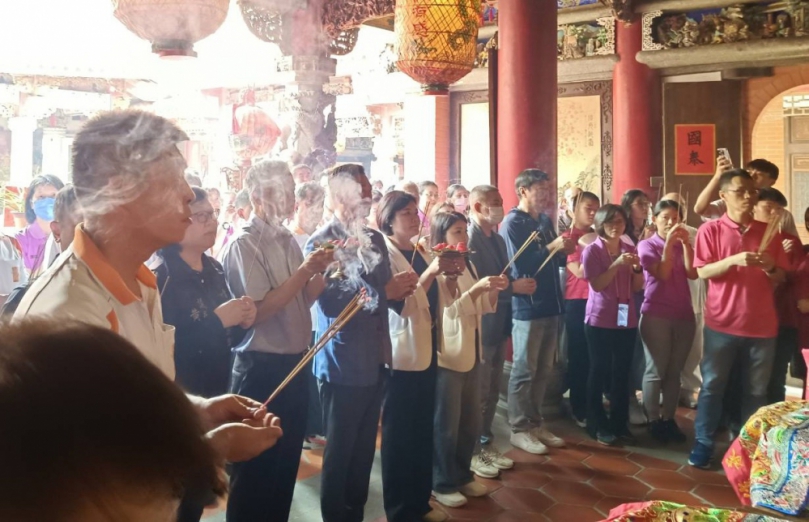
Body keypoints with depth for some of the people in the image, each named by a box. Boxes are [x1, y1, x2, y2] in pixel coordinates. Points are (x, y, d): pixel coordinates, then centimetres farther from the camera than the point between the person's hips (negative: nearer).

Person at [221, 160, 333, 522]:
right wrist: (303, 271, -19)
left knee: (286, 462, 18)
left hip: (294, 364, 8)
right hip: (262, 369, -7)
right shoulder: (243, 244, -14)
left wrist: (320, 270, -5)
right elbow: (259, 310, -21)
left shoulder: (288, 241, 9)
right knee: (255, 469, 6)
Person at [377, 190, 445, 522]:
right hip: (401, 353, -8)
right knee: (399, 433, -1)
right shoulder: (383, 252, -10)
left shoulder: (419, 252, 13)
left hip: (425, 349, 8)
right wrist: (428, 273, -28)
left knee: (423, 429, 13)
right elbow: (401, 302, -21)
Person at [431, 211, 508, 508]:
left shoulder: (469, 266, 10)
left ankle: (463, 475, 31)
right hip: (447, 356, -7)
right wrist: (477, 288, -30)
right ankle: (442, 483, 17)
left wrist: (494, 291, -6)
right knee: (446, 425, 3)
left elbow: (483, 308, 13)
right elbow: (449, 312, -21)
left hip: (472, 353, 8)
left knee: (471, 422, 16)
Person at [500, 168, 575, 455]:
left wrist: (564, 251, -3)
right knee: (524, 371, 0)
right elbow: (519, 265, -21)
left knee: (543, 370, 14)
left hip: (550, 305, 8)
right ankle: (519, 428, 9)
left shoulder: (545, 221, 14)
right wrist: (551, 248, -21)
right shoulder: (512, 223, -10)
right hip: (527, 308, -8)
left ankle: (535, 423, 24)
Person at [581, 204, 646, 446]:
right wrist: (617, 265, -23)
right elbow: (597, 285, -14)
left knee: (622, 373, 7)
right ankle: (597, 425, 11)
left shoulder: (629, 249, 9)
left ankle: (619, 423, 17)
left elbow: (638, 287, 8)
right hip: (600, 320, -4)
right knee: (599, 372, 2)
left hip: (626, 319, 4)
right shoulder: (592, 250, -5)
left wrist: (637, 268, -9)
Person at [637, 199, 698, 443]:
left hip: (684, 314, 4)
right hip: (655, 314, -4)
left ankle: (669, 419, 11)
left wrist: (685, 243, -12)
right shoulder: (646, 245, 1)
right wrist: (669, 243, -15)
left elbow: (692, 273, -4)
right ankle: (653, 421, 5)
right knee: (656, 370, -1)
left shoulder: (684, 245, 12)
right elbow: (662, 274, -12)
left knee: (674, 371, 6)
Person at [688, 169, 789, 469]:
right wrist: (734, 260, -23)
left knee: (756, 390, 9)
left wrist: (770, 267, -12)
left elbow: (781, 278, 10)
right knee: (712, 385, 4)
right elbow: (702, 272, -9)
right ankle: (703, 444, 12)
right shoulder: (711, 230, -2)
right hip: (722, 322, -2)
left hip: (762, 324, 3)